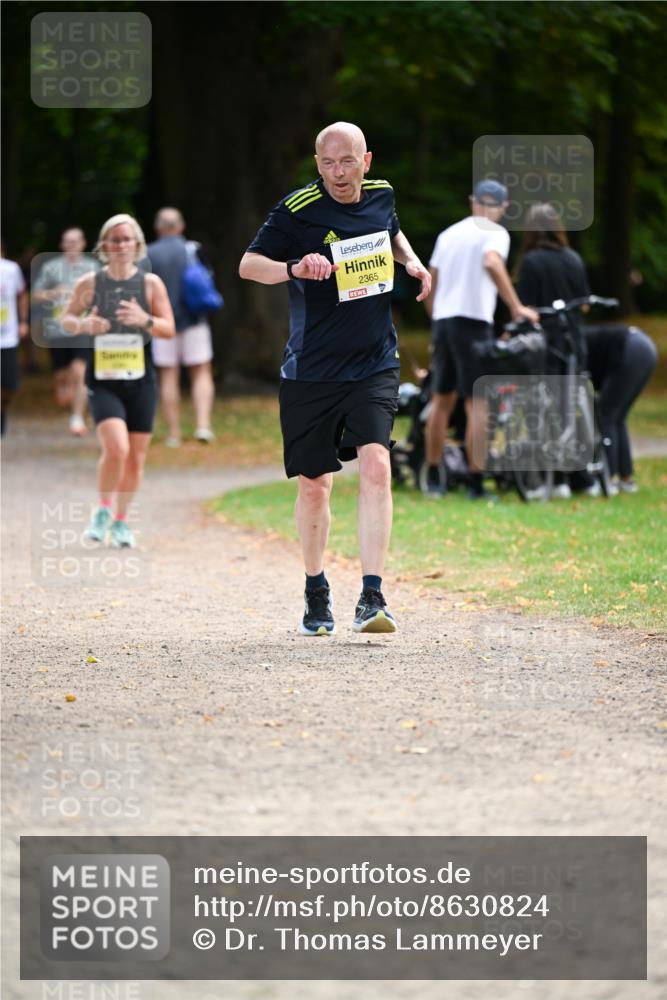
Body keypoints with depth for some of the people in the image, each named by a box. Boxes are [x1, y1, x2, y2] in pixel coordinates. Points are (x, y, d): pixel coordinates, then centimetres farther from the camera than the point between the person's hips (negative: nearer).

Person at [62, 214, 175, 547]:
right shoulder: (89, 284, 0)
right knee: (116, 448, -21)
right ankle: (103, 511, 2)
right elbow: (66, 320, 10)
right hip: (103, 382, -2)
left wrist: (144, 320, -18)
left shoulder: (150, 283, 1)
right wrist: (82, 325, -12)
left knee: (135, 458, 5)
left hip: (140, 382, 2)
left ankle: (121, 520, 26)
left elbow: (169, 329, 2)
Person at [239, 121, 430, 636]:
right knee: (315, 483, 6)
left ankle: (372, 597, -20)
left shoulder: (381, 195, 4)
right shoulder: (299, 209, -10)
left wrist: (412, 262, 8)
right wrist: (296, 268, -28)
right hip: (312, 371, -2)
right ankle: (316, 590, 29)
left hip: (375, 366, 2)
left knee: (376, 465, -17)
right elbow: (248, 265, -10)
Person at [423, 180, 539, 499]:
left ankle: (433, 479, 17)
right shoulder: (495, 234, -3)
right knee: (476, 404, -6)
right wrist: (516, 307, -25)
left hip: (443, 320, 6)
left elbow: (429, 288, 18)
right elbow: (492, 263, -25)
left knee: (442, 399, 14)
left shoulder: (449, 233, 17)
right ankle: (476, 482, -10)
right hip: (474, 321, -6)